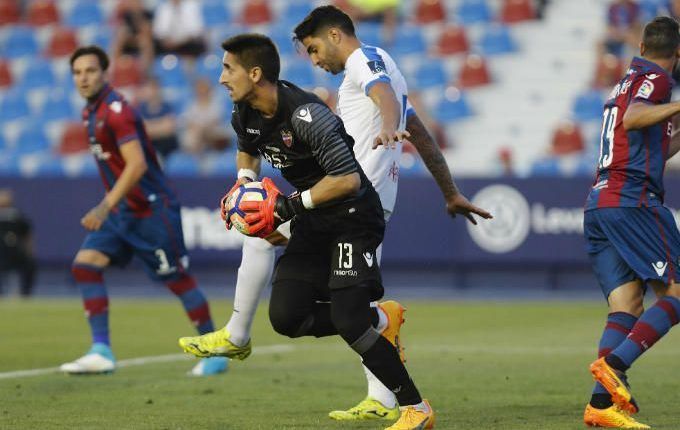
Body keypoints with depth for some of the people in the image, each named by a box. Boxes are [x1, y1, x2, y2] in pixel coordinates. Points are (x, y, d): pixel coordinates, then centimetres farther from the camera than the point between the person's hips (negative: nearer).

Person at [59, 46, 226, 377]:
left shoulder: (116, 111, -18)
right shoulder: (90, 112, 10)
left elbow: (137, 165, -27)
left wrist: (105, 207, -32)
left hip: (151, 209, -9)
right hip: (122, 211, 9)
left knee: (178, 279, -1)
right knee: (85, 264, -6)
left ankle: (215, 352, 12)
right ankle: (101, 352, -9)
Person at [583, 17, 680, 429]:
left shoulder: (626, 82, 26)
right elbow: (632, 118, -24)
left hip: (598, 204, 9)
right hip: (633, 202, -9)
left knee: (627, 306, 1)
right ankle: (614, 363, -26)